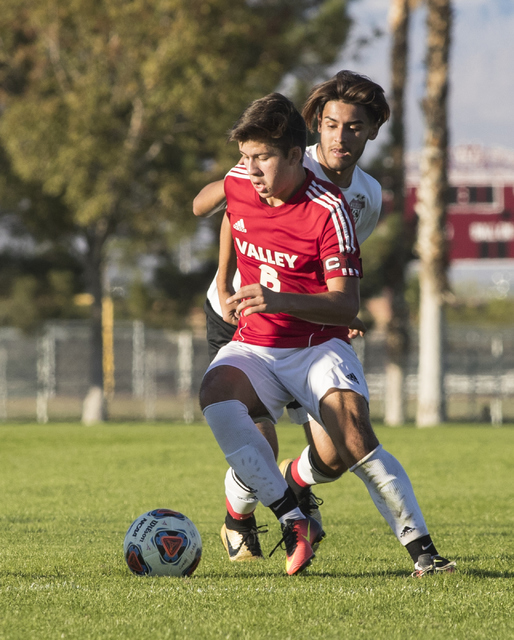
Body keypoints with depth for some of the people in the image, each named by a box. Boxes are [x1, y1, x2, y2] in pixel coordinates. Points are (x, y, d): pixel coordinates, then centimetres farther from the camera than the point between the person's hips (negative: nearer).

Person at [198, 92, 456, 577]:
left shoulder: (328, 209, -14)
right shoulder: (236, 186, 0)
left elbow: (346, 304, -17)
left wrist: (281, 300, -34)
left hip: (319, 347, -3)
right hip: (253, 346, 4)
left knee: (354, 439, -28)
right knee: (215, 394, -31)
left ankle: (421, 549, -20)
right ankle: (293, 520, -30)